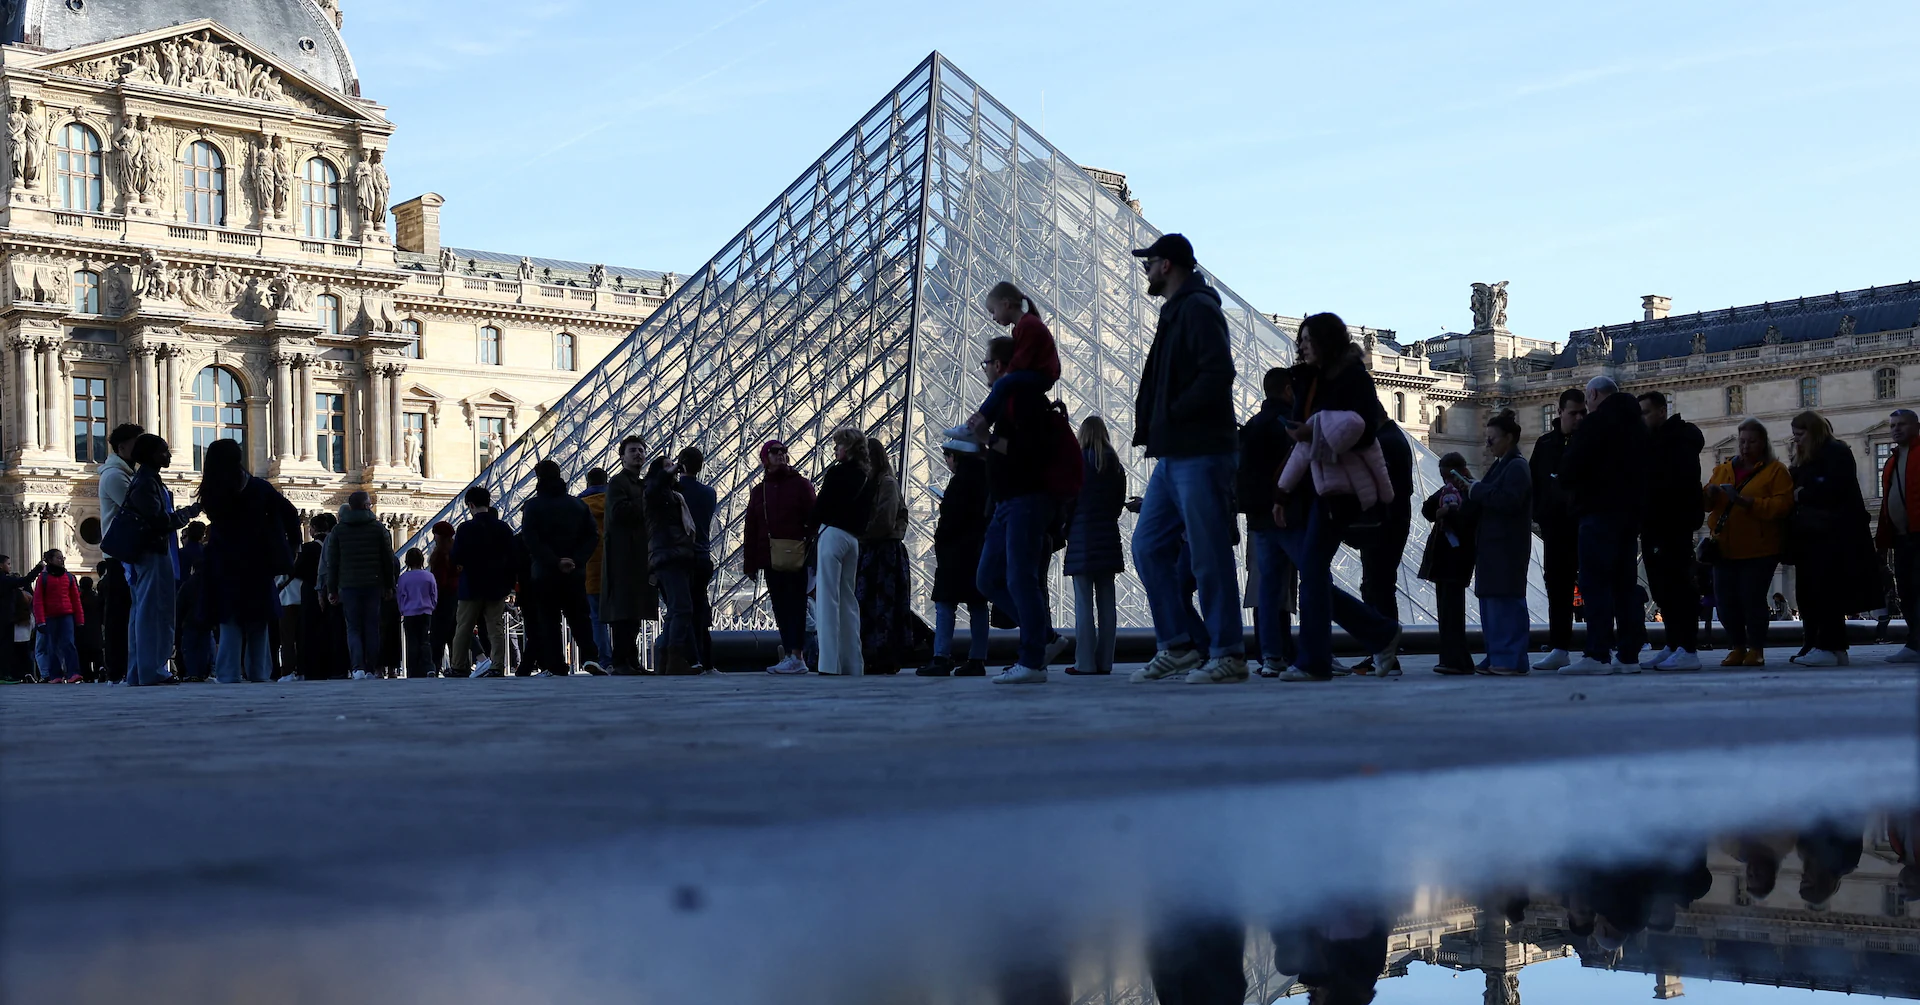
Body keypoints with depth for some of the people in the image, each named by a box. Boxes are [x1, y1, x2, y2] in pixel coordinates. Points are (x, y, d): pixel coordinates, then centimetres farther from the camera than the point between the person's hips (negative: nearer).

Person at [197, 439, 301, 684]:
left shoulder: (210, 494, -3)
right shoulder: (258, 488, -5)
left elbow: (216, 523, 6)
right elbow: (289, 513, -5)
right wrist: (293, 544, 4)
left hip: (224, 564, 1)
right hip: (256, 562, 0)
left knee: (229, 620, 4)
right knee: (258, 619, 9)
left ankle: (230, 673, -2)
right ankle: (258, 671, 8)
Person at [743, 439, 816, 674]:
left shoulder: (800, 485, 4)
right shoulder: (758, 491, 17)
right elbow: (751, 529, 15)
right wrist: (750, 563, 10)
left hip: (795, 556, -5)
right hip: (771, 558, 5)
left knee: (795, 604, -7)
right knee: (779, 607, 5)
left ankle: (797, 656, -10)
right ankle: (788, 654, 8)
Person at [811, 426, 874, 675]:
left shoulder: (837, 472, -8)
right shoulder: (866, 477, 13)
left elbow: (822, 505, -6)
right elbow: (866, 514, 15)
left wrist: (811, 525, 10)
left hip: (832, 534, -7)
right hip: (853, 539, 7)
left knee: (827, 598, -8)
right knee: (848, 599, 12)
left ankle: (829, 662, -13)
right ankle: (852, 663, 12)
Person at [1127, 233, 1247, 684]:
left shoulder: (1198, 309, -9)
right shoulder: (1175, 312, 21)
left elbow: (1218, 373, -22)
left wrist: (1171, 414, -15)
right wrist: (1152, 424, 9)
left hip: (1201, 455, -10)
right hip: (1172, 456, 10)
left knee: (1209, 556, -6)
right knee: (1148, 546, 9)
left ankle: (1227, 655, 1)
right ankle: (1177, 646, 13)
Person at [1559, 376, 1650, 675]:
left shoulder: (1595, 423, -8)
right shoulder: (1637, 423, 18)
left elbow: (1569, 469, -11)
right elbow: (1645, 469, 21)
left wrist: (1569, 483, 9)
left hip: (1600, 510, -8)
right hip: (1631, 510, 8)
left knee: (1594, 582, -9)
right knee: (1626, 583, 10)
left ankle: (1598, 654, -16)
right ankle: (1629, 654, 9)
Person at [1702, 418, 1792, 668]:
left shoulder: (1776, 470, 1)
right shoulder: (1723, 469, 15)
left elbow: (1783, 505, -12)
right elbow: (1706, 504, 12)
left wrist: (1748, 502, -22)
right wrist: (1710, 494, -12)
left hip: (1758, 549, -4)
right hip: (1725, 549, 4)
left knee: (1752, 598, -8)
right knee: (1725, 599, 0)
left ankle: (1756, 649, 4)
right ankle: (1737, 648, 12)